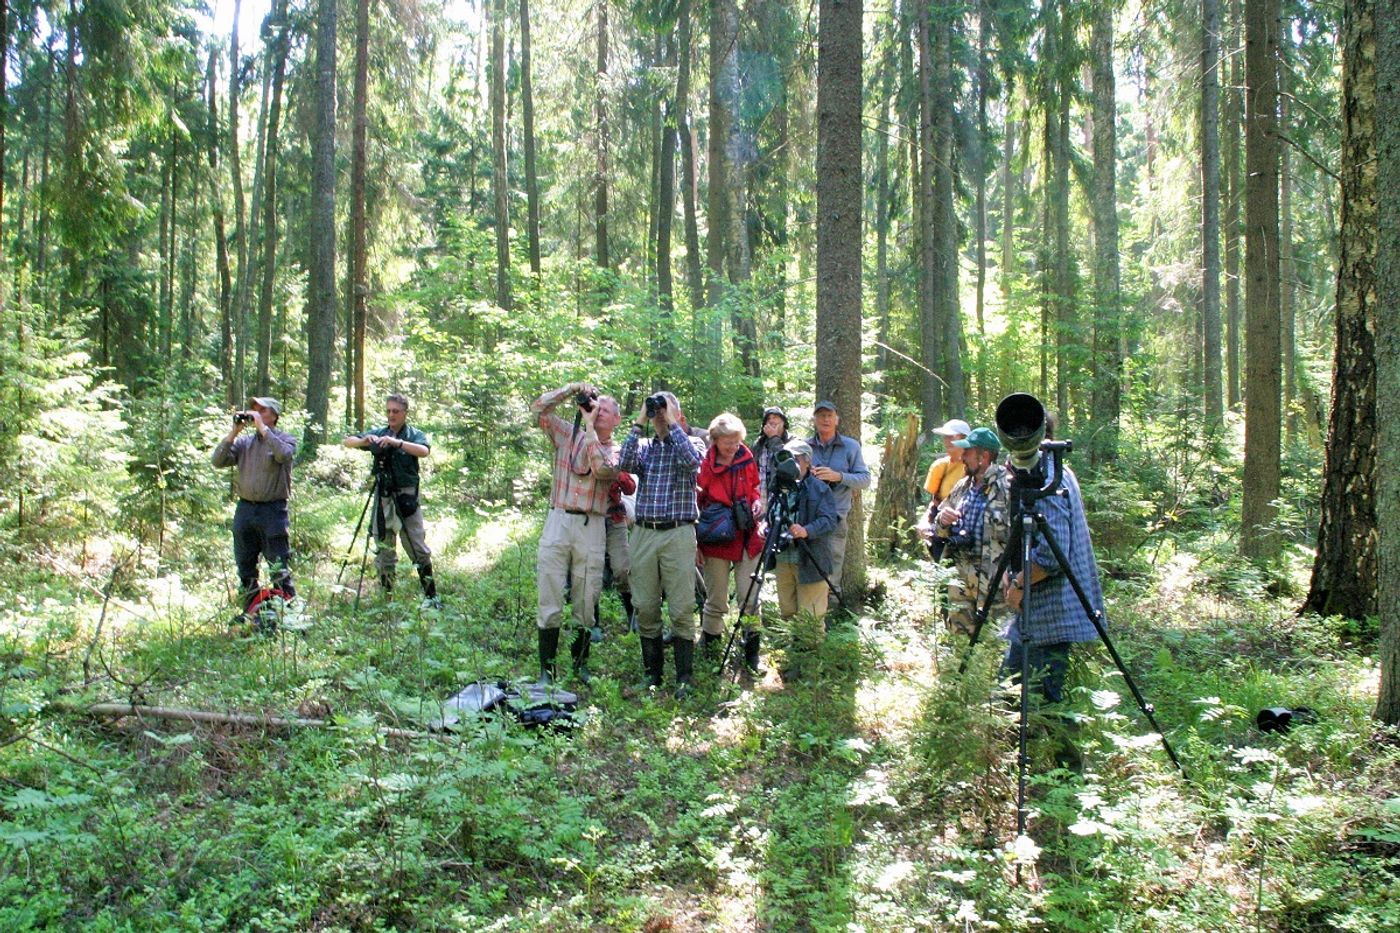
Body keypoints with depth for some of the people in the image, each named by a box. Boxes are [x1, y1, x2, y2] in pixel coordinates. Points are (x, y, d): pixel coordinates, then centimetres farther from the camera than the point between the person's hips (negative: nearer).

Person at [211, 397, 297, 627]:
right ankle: (249, 612, 23)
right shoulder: (244, 441, 13)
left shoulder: (285, 439, 2)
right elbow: (218, 461, 3)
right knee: (245, 568, 13)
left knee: (279, 568, -6)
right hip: (245, 509, 5)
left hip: (273, 510, -5)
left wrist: (263, 428, -17)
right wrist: (233, 432, -4)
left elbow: (284, 455, -22)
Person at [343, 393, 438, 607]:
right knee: (383, 546, 8)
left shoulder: (414, 435, 2)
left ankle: (431, 595, -2)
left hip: (406, 497, -4)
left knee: (417, 548, -6)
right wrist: (365, 441, -13)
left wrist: (397, 442, -30)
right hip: (383, 496, 4)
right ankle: (385, 592, 17)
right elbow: (347, 442, 8)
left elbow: (424, 450, -19)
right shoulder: (378, 434, 11)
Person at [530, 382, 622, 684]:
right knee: (550, 600, -2)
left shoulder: (616, 451, 7)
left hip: (591, 527, 0)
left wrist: (590, 427, -11)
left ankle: (580, 664, 20)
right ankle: (546, 669, 3)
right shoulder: (568, 434, 12)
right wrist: (572, 390, -3)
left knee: (585, 602, 6)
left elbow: (601, 469, -15)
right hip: (558, 521, 0)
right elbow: (539, 408, 5)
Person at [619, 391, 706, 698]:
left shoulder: (692, 442, 7)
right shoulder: (644, 446, 15)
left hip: (678, 534, -3)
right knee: (645, 608, 6)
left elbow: (692, 461, -16)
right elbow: (624, 464, -5)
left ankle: (684, 677, 4)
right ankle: (652, 672, 18)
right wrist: (639, 424, -3)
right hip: (643, 534, 3)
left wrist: (672, 425, -10)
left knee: (681, 609, -5)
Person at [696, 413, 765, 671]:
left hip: (748, 539, 3)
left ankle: (752, 654, 15)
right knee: (716, 602, 4)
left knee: (750, 600, 3)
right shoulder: (704, 465, -10)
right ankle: (710, 655, 18)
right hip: (717, 542, -3)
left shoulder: (747, 459, 2)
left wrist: (756, 504, -2)